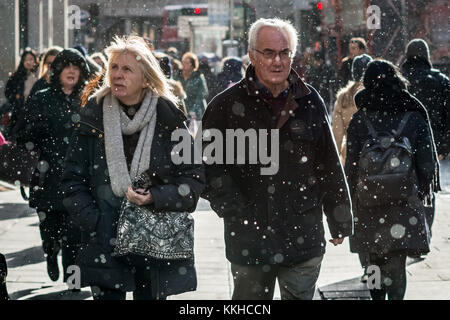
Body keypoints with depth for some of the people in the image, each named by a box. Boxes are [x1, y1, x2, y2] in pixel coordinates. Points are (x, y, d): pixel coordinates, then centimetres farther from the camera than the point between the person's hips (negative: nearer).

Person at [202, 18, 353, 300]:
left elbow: (330, 165, 11)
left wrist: (340, 221, 13)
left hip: (304, 238, 2)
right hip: (250, 241, -2)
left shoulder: (309, 102, 6)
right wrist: (234, 213, -10)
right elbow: (211, 166, 0)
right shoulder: (227, 105, -1)